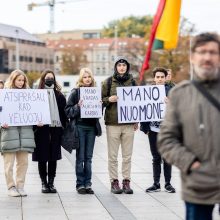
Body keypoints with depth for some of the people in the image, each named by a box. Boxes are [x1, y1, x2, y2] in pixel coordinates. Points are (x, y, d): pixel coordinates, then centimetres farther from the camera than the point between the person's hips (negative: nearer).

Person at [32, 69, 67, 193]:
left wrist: (64, 126, 1)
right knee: (42, 158, 2)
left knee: (54, 158, 6)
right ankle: (44, 183, 10)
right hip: (42, 129, -2)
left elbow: (64, 112, 10)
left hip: (56, 128, 3)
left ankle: (51, 182, 13)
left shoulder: (59, 95, 11)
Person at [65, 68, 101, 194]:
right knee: (80, 157, -1)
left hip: (92, 127, 4)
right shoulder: (76, 92, -1)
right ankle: (80, 184, 4)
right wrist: (78, 107, -19)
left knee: (88, 157, 6)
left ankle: (88, 184, 10)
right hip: (80, 126, -3)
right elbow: (68, 110, -3)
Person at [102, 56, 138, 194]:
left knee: (127, 156, 4)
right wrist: (109, 99, -13)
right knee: (113, 156, 0)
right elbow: (101, 99, 8)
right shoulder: (109, 82, 4)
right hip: (112, 123, -2)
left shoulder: (132, 82, 10)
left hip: (129, 123, 2)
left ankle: (126, 181, 10)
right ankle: (114, 182, 7)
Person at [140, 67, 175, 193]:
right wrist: (145, 127, 2)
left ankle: (168, 183, 12)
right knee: (156, 158, 8)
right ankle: (156, 184, 14)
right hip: (153, 129, 2)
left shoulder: (171, 91, 1)